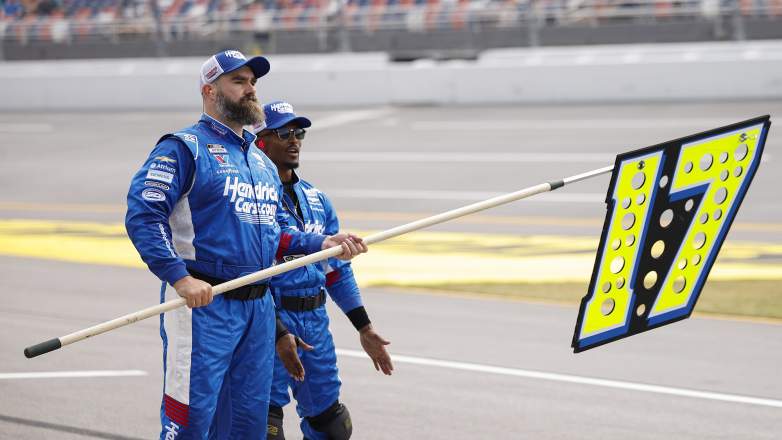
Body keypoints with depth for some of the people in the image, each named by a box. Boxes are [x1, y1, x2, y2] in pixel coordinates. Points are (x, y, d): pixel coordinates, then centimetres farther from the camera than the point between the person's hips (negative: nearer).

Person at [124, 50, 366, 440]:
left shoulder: (262, 162, 20)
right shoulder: (185, 148, -6)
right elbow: (142, 215, -16)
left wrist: (322, 243, 8)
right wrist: (180, 278, -25)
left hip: (259, 306, 8)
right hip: (203, 304, -8)